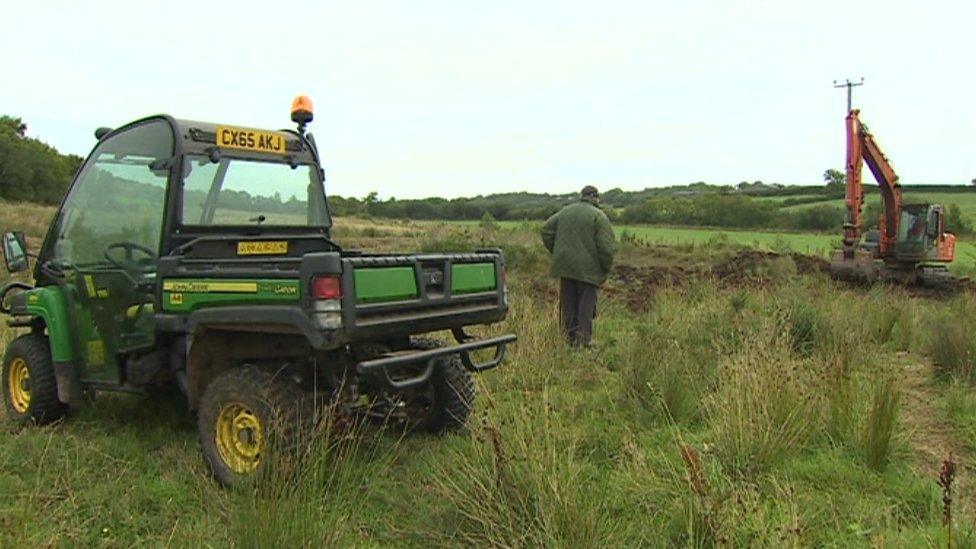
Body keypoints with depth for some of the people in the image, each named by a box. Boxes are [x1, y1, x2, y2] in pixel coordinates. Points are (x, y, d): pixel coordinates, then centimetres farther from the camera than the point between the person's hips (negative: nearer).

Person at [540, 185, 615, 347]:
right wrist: (605, 270, -1)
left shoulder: (565, 211, 12)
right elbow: (606, 247, -12)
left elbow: (546, 230, 9)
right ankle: (583, 339, 3)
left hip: (565, 266, 4)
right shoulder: (599, 217, -4)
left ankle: (569, 337, 17)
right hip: (588, 268, -4)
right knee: (586, 304, 4)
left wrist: (556, 252, 14)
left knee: (568, 303, 12)